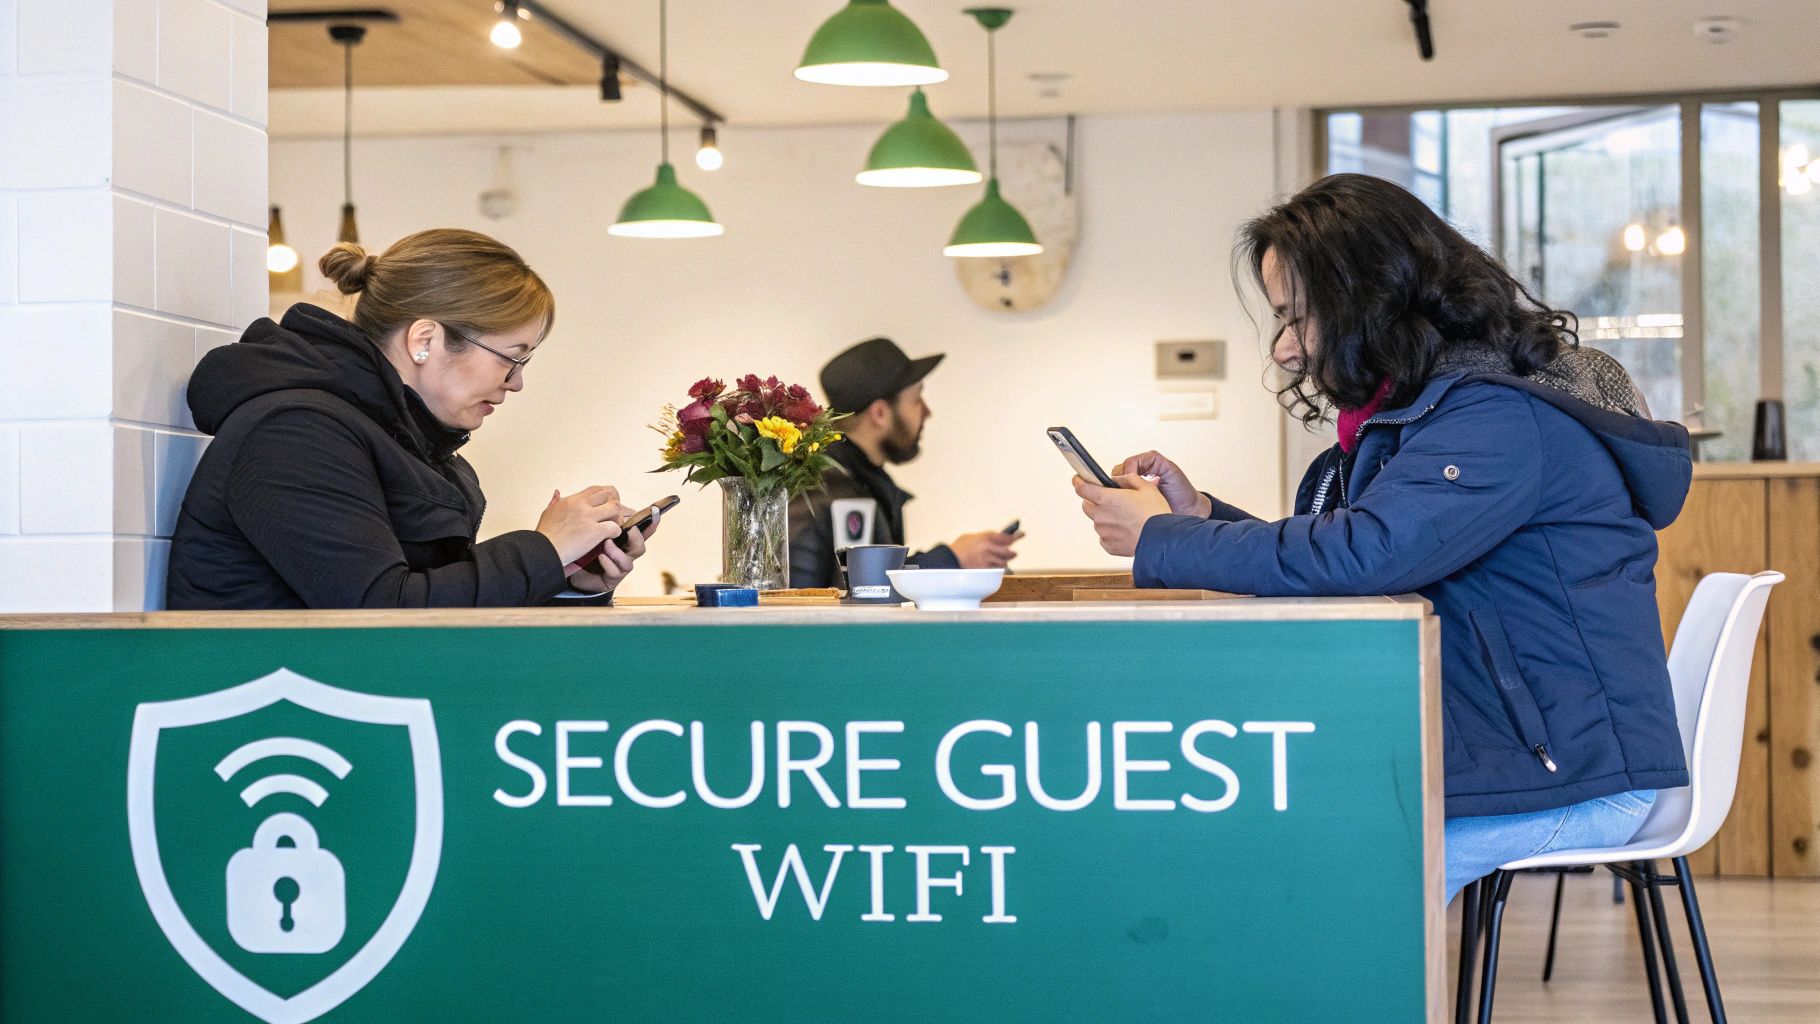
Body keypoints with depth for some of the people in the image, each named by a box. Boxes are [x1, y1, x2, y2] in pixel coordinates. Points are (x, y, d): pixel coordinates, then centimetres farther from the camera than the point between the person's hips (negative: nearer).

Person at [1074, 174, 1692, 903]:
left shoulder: (1501, 418, -18)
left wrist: (1159, 540, -17)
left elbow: (1360, 556, -29)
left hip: (1574, 778, -9)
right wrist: (1201, 515, 5)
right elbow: (1355, 569, 17)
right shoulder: (1416, 413, 14)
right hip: (1480, 749, 9)